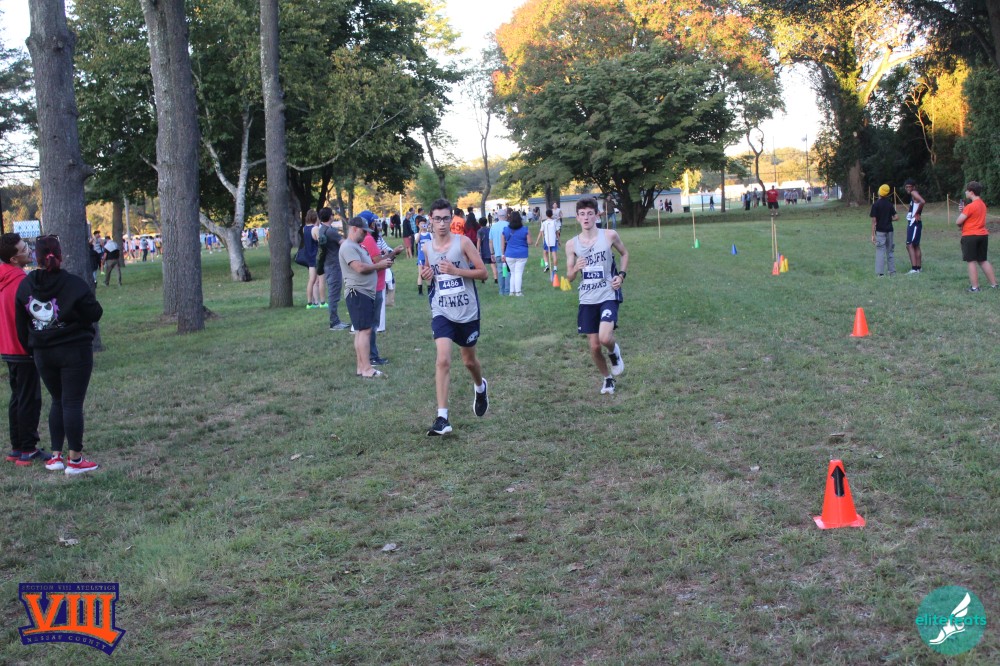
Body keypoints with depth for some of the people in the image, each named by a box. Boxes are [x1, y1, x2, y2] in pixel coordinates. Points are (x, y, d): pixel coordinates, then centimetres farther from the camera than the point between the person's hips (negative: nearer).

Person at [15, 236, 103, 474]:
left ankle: (56, 456, 18)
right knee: (73, 402, 0)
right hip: (74, 351, -4)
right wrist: (91, 301, 9)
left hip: (43, 354, 4)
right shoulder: (74, 285, -15)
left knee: (57, 401, 18)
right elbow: (94, 314, -10)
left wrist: (29, 347, 16)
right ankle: (75, 460, 4)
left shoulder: (25, 286, 0)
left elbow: (21, 322, 6)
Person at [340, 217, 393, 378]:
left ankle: (361, 367, 13)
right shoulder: (348, 247, -12)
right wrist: (379, 265, -9)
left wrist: (383, 261, 9)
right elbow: (360, 268, -22)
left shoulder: (357, 247, 21)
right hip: (357, 293, -11)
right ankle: (367, 368, -14)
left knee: (362, 331, 10)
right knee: (365, 330, -13)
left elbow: (366, 266, 25)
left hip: (366, 293, 11)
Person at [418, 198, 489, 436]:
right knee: (443, 360, -15)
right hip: (441, 312, 1)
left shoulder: (463, 242, -9)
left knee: (469, 359, 17)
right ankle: (442, 418, -16)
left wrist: (455, 270, -22)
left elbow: (483, 272, -9)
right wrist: (426, 275, -5)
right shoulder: (426, 247, 1)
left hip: (468, 312, -1)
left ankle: (480, 387, 52)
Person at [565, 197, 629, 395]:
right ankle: (607, 378, 32)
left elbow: (624, 253, 13)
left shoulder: (610, 236, -6)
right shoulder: (572, 244, -2)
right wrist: (575, 269, -19)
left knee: (605, 338, -22)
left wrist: (621, 275, -3)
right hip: (587, 300, 2)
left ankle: (614, 352, 14)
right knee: (594, 346, 6)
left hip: (608, 296, -2)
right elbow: (569, 277, 4)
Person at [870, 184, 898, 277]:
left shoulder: (876, 205, -8)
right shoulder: (890, 204, 5)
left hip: (880, 231, -4)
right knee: (890, 251, 13)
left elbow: (874, 221, -10)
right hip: (889, 230, 5)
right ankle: (892, 272, 15)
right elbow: (896, 217, 3)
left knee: (880, 252, -5)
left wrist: (873, 235, -9)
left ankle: (880, 273, -10)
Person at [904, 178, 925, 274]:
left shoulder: (914, 193, -12)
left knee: (909, 245, -14)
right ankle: (918, 268, 17)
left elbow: (922, 202, -29)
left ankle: (914, 268, -20)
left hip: (914, 223, -11)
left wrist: (917, 213, -20)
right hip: (912, 223, 11)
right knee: (916, 246, 13)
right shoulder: (912, 195, 17)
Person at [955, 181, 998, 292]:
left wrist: (961, 226, 7)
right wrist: (963, 210, 0)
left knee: (972, 262, -2)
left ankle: (974, 287, -3)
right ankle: (994, 284, 15)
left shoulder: (970, 206, -16)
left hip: (970, 236, -8)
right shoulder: (982, 204, 12)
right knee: (983, 261, 15)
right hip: (983, 235, 8)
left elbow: (958, 222, -16)